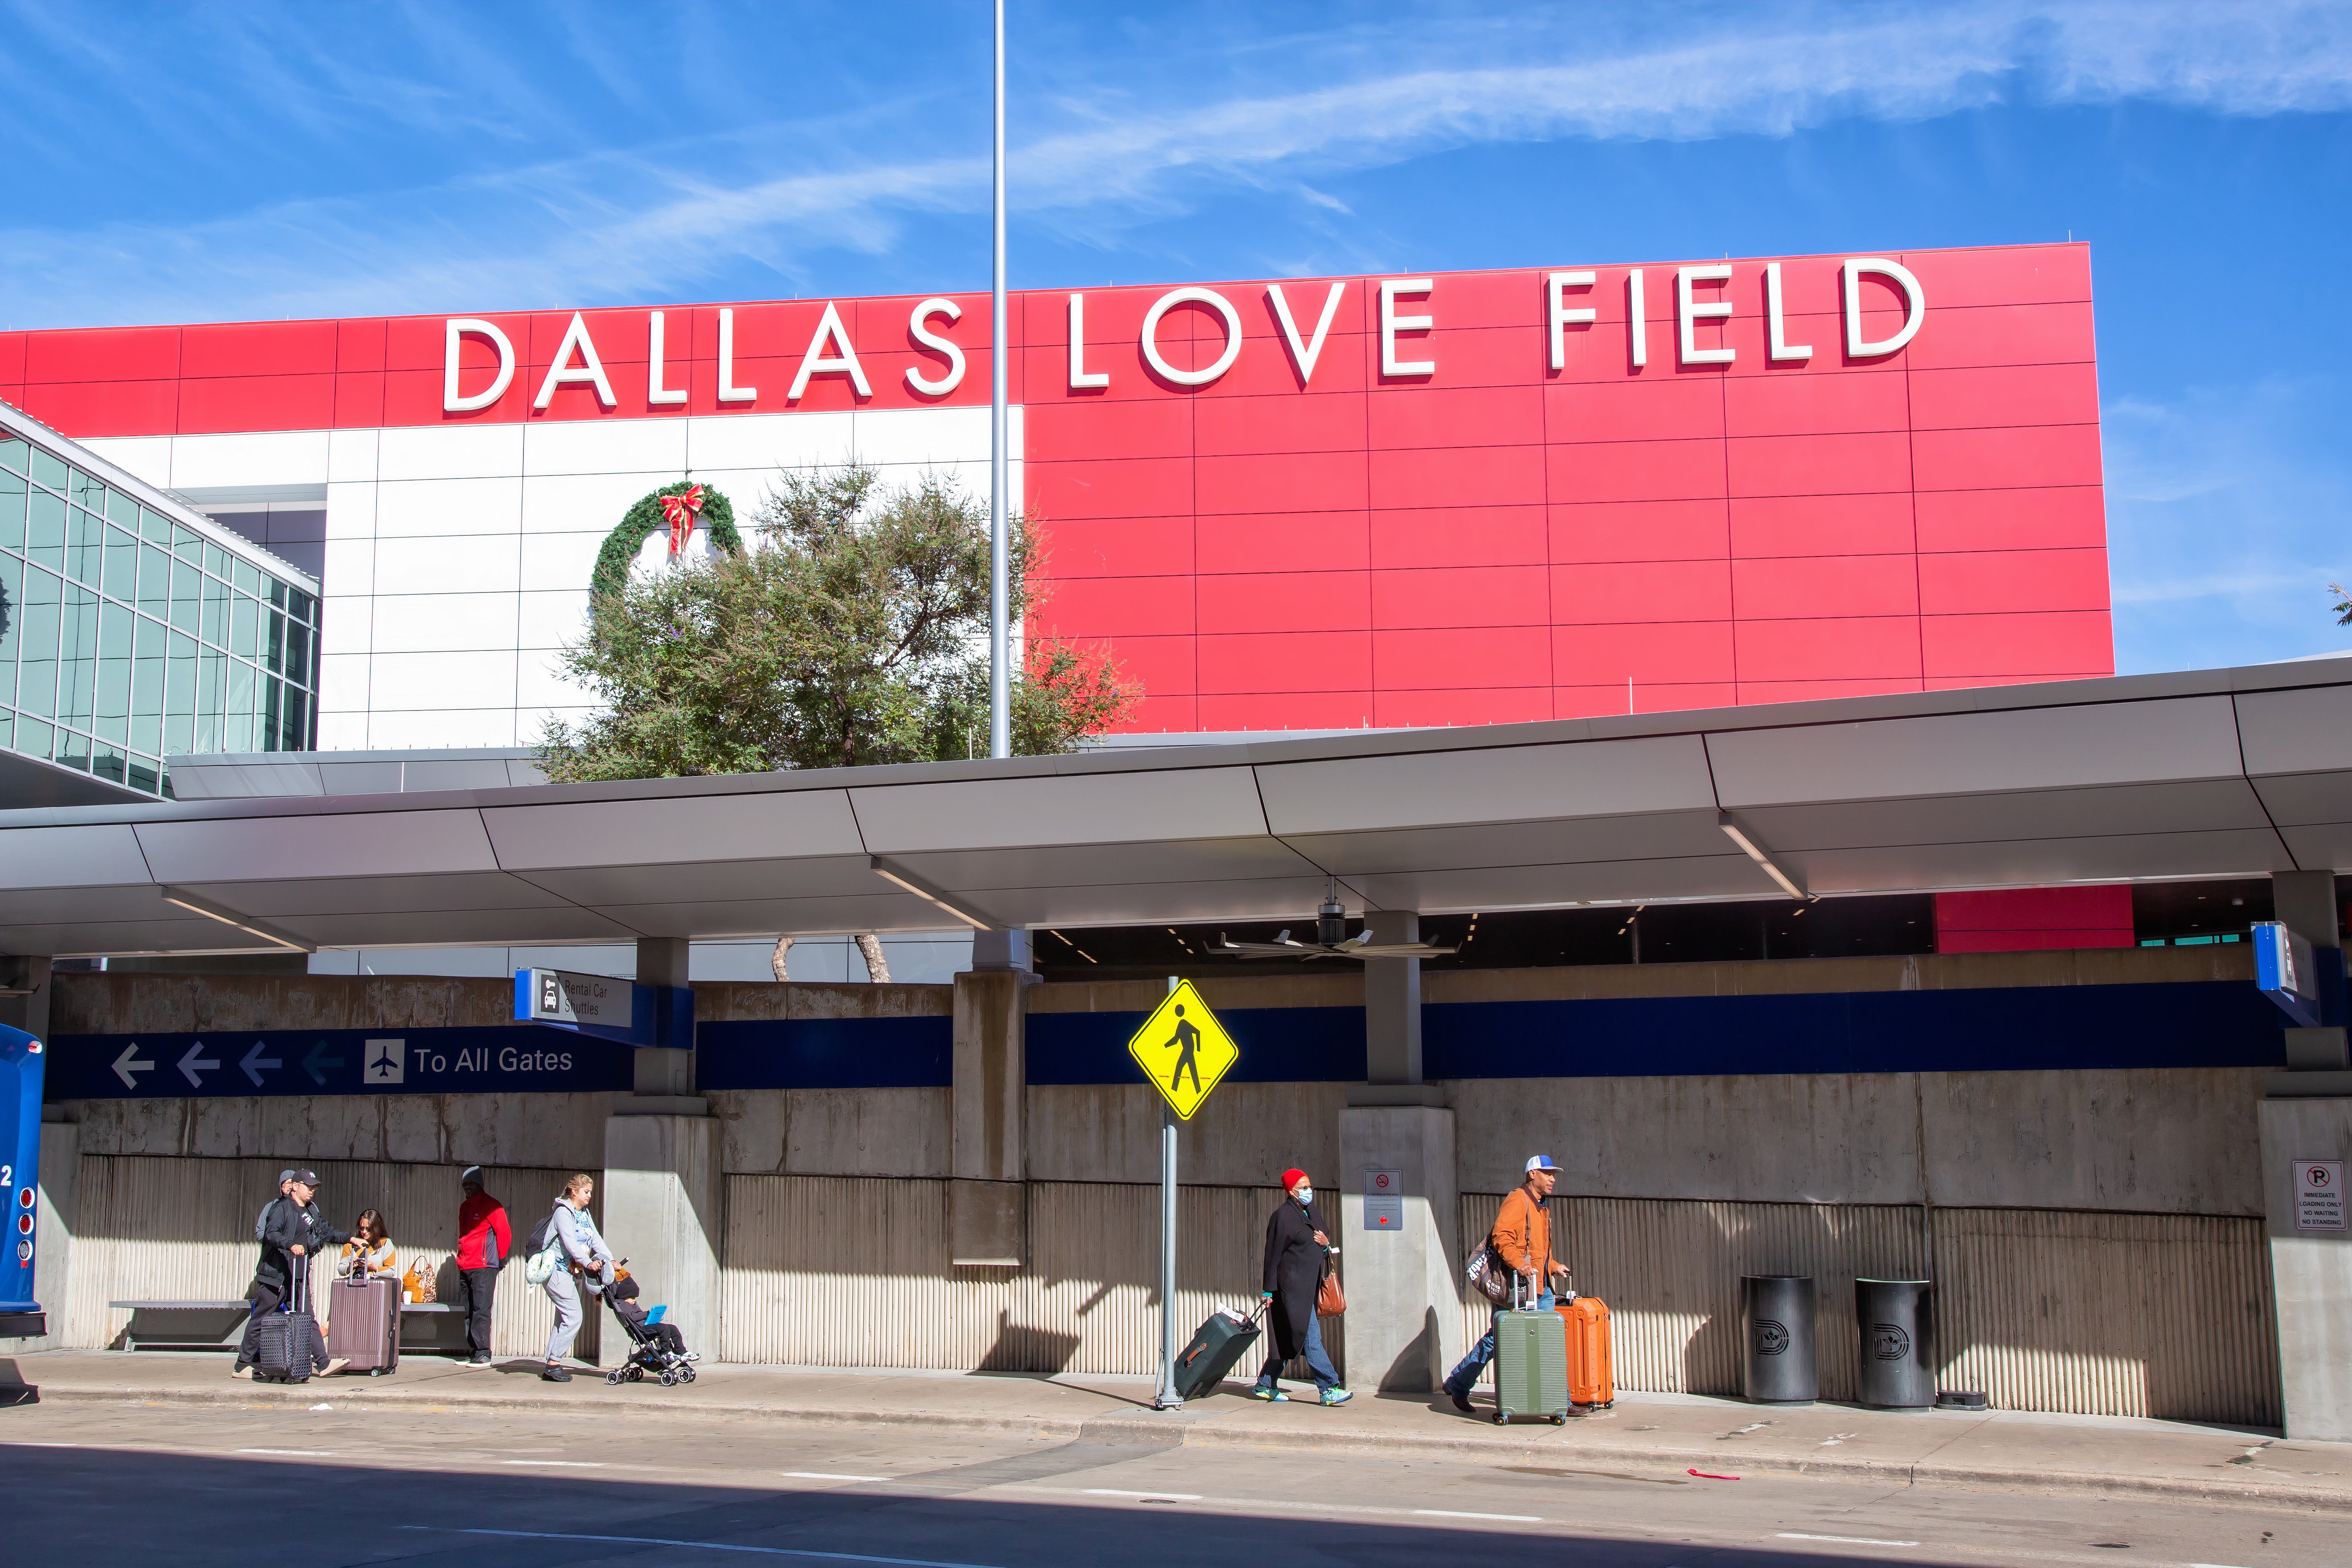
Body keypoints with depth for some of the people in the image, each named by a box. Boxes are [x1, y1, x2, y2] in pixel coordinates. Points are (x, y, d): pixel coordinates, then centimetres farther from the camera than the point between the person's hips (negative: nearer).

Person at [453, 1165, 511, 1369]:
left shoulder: (491, 1206, -6)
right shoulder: (465, 1207, 19)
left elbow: (504, 1233, -9)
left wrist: (500, 1258, -3)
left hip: (484, 1267, -8)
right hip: (465, 1268, 8)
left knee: (481, 1310, -11)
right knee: (468, 1312, 8)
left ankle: (483, 1353, -11)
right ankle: (473, 1352, 12)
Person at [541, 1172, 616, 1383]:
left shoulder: (585, 1214, 17)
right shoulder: (563, 1212, -10)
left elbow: (596, 1239, 8)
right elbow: (570, 1242, -22)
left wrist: (610, 1260, -6)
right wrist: (588, 1262, -31)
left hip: (573, 1273, 9)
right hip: (558, 1271, -9)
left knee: (564, 1318, 9)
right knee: (574, 1316, -14)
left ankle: (551, 1367, 12)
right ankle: (554, 1363, -9)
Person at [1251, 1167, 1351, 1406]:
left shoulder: (1314, 1213, 16)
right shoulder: (1283, 1216, -9)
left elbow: (1327, 1249, 26)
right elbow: (1273, 1254, -10)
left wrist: (1326, 1244, 1)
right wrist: (1269, 1290, -12)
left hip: (1309, 1286, 8)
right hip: (1292, 1285, -8)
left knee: (1287, 1339, 12)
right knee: (1311, 1336, -10)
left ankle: (1266, 1386, 20)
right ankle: (1329, 1389, -11)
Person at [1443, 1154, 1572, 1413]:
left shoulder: (1542, 1207, 22)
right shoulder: (1518, 1200, -9)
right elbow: (1501, 1237, -22)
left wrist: (1554, 1266, 20)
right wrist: (1518, 1263, -32)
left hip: (1541, 1287, 9)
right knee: (1497, 1338, -3)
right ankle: (1458, 1385, 11)